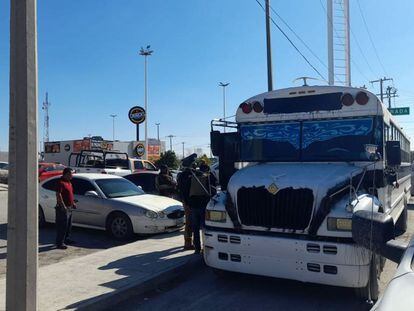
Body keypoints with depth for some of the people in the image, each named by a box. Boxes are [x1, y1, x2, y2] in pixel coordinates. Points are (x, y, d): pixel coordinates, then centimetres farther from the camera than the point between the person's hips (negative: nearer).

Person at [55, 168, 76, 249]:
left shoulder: (69, 182, 15)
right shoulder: (61, 183, -15)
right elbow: (58, 195, -22)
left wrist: (73, 203, 18)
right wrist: (63, 206, -25)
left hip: (69, 207, 10)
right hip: (63, 208, -10)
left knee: (68, 225, 18)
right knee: (62, 226, -6)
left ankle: (66, 239, 31)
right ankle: (59, 243, 0)